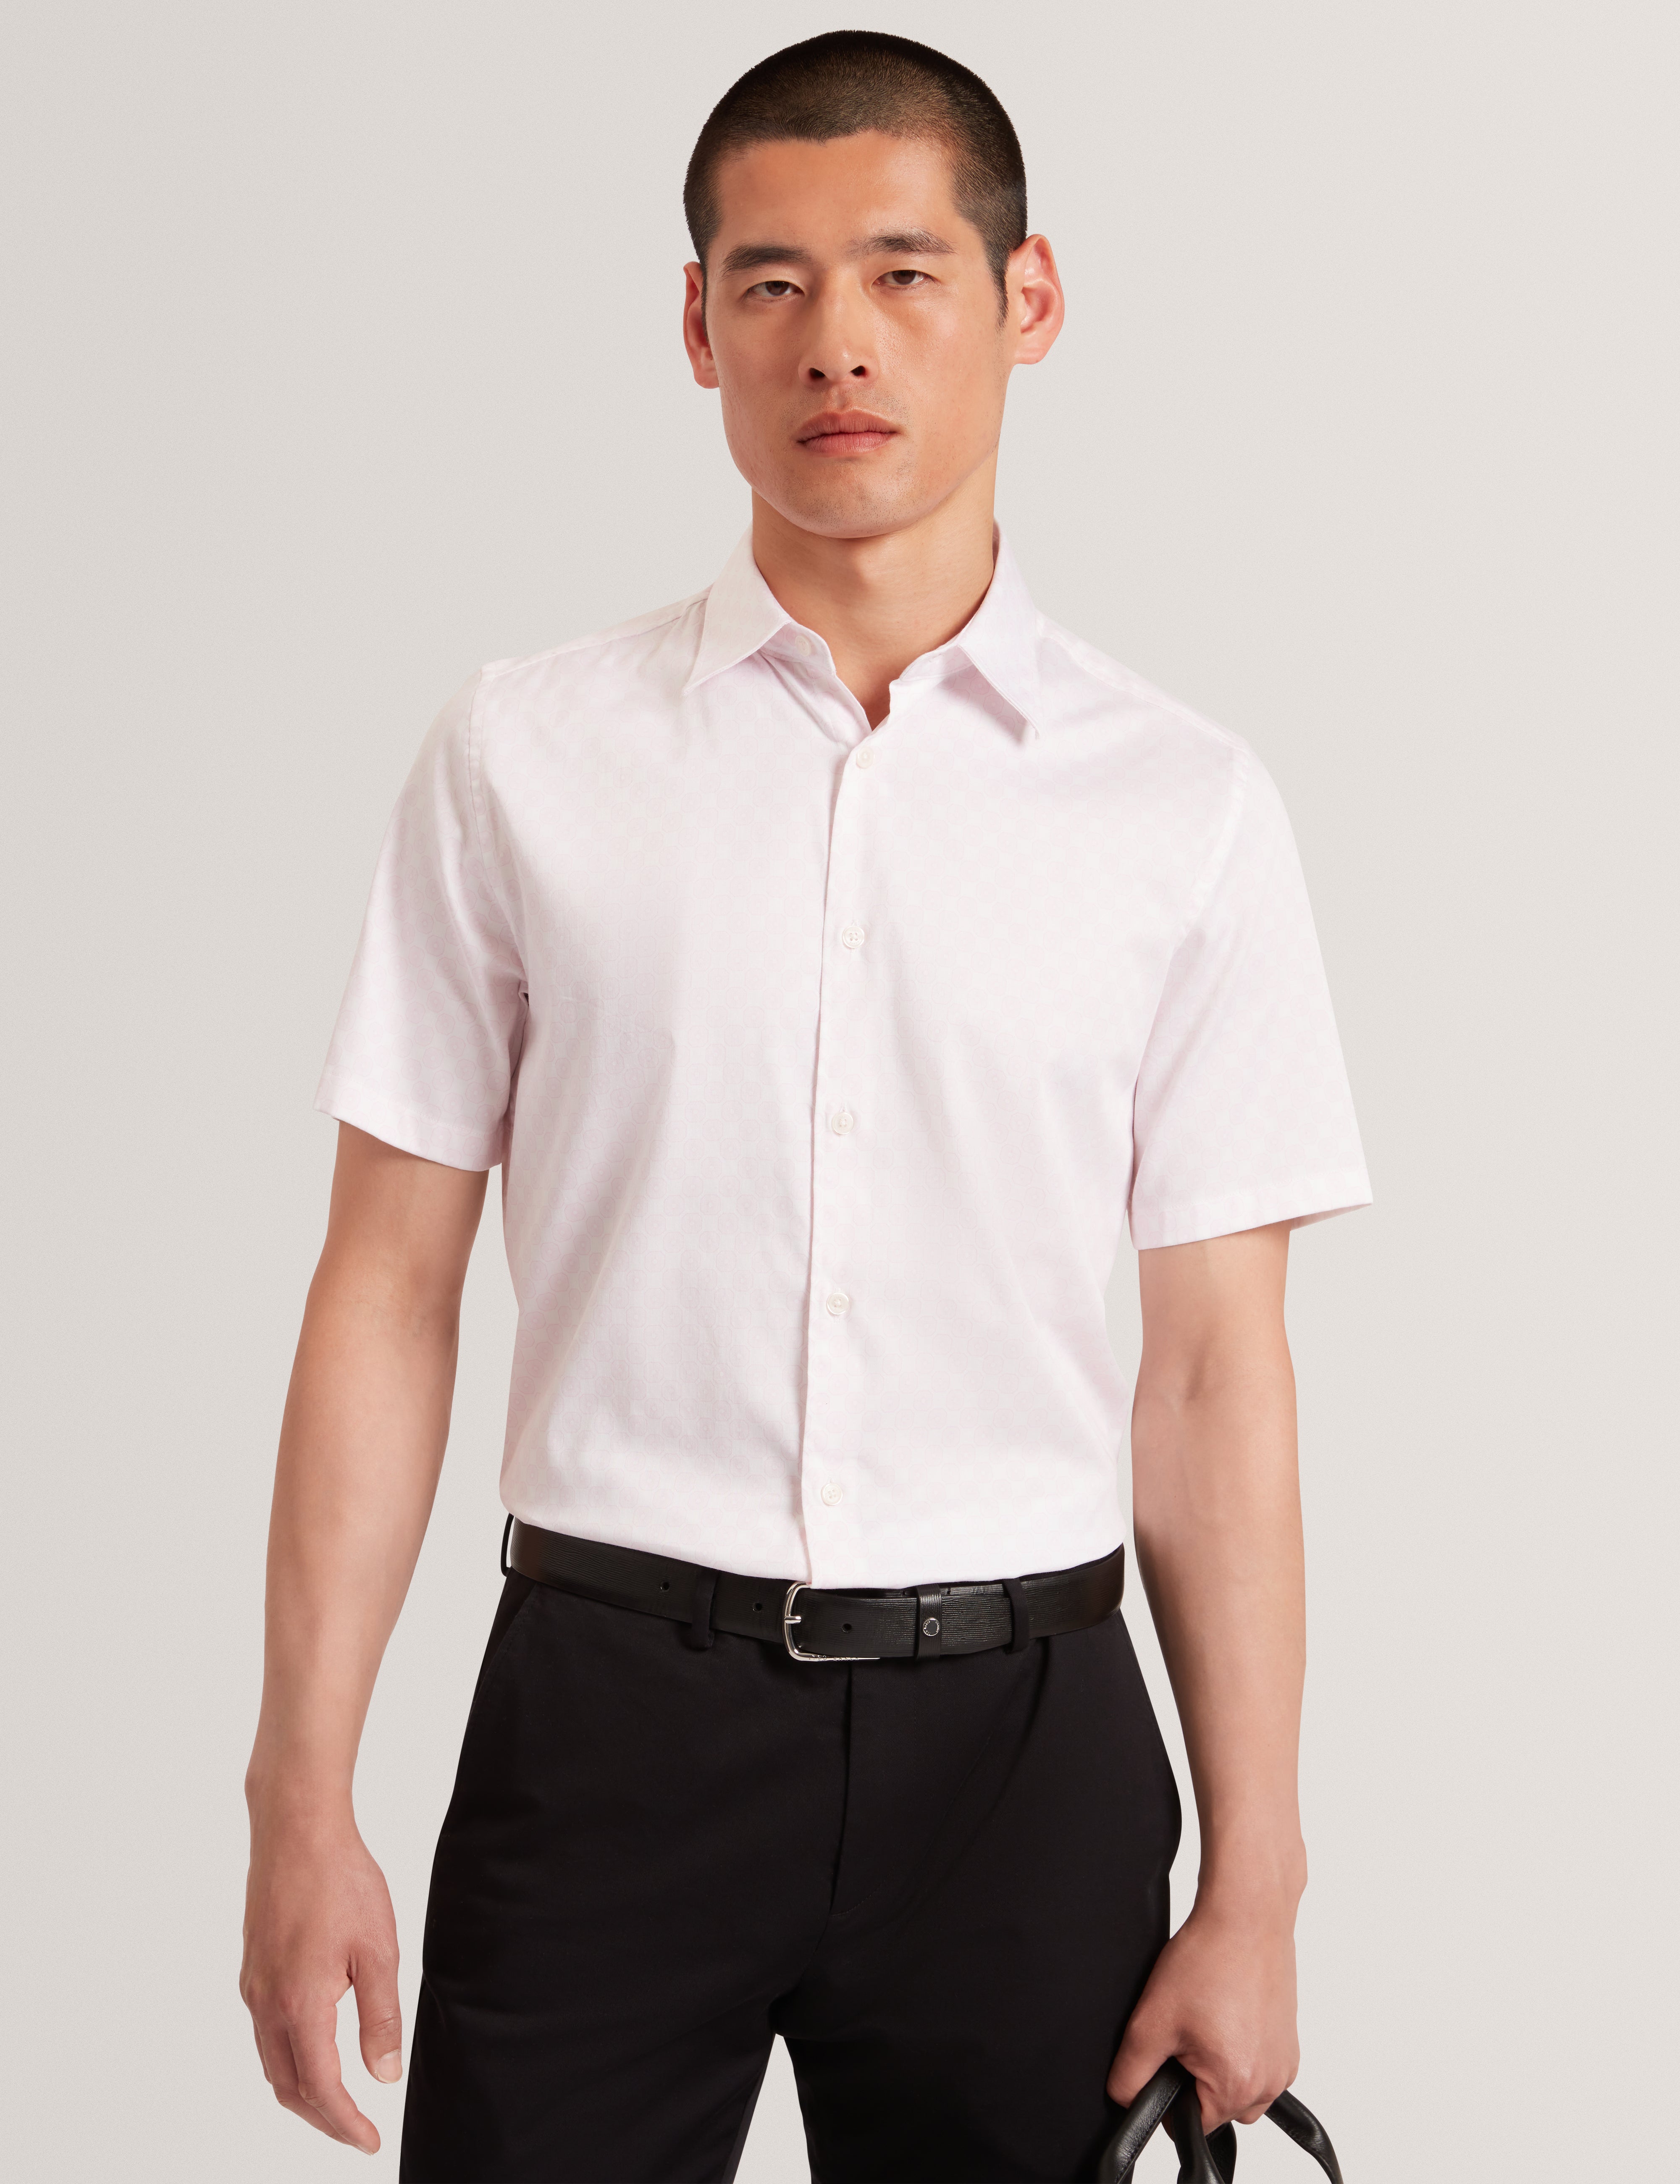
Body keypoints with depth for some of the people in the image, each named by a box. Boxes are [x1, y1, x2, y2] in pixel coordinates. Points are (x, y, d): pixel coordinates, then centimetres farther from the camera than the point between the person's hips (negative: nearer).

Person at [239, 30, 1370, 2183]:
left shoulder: (1188, 809, 1)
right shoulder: (521, 756, 1)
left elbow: (1217, 1374, 1)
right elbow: (389, 1288, 2)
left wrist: (1253, 1889, -1)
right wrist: (303, 1800, -3)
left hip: (1013, 1733, 1)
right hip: (611, 1705, 0)